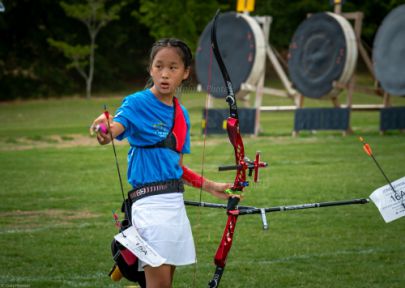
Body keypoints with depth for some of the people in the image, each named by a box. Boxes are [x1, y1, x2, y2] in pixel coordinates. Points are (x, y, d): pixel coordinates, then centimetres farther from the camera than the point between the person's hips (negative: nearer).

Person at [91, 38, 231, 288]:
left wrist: (210, 186, 15)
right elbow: (115, 128, -28)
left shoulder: (181, 114, 13)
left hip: (175, 202, 7)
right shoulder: (137, 103, -7)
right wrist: (105, 131, -51)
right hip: (149, 200, -7)